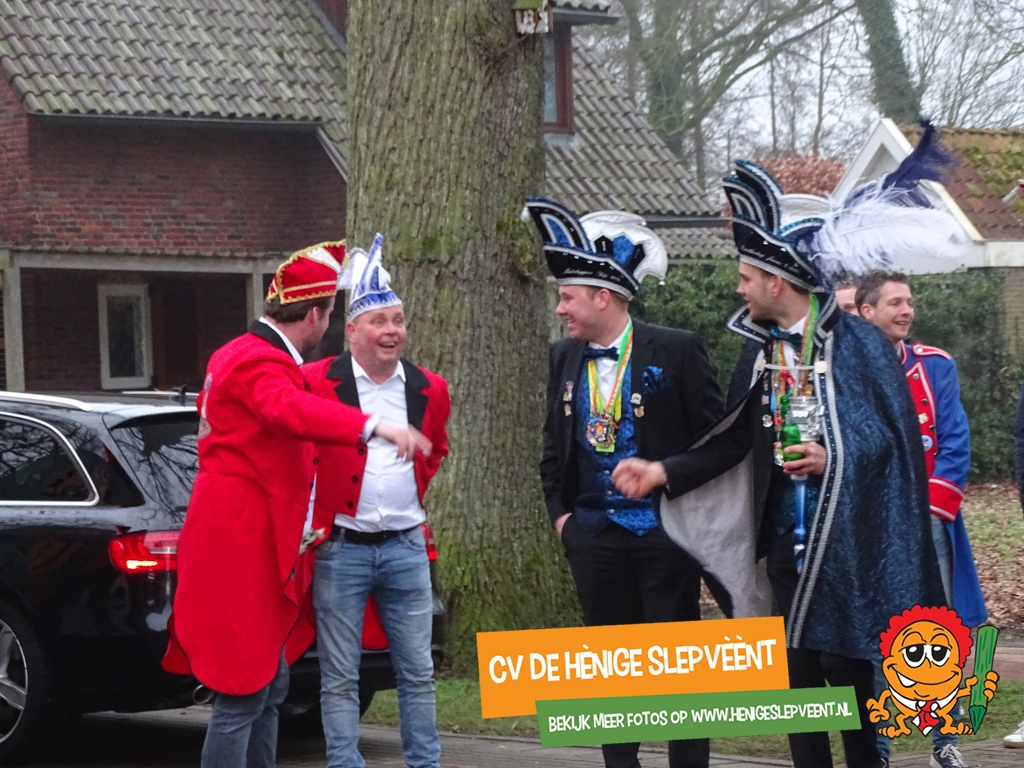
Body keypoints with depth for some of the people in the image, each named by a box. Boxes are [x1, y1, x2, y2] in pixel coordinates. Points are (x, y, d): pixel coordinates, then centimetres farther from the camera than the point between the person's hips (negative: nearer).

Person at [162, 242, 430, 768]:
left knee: (270, 689, 15)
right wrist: (374, 426, -51)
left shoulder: (245, 353, 17)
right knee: (243, 695, -11)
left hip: (260, 546, 11)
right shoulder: (259, 362, -17)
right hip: (241, 551, -11)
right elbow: (293, 410, -39)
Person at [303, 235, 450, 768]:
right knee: (340, 679, 0)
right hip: (341, 548, -4)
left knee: (418, 673, 7)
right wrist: (313, 513, 0)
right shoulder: (315, 383, -7)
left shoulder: (429, 391, 7)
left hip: (406, 547, 4)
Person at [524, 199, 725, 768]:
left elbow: (713, 437, -5)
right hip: (593, 531, 5)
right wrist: (558, 511, 10)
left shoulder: (675, 352, -8)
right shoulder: (565, 358, 9)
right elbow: (554, 441, 18)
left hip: (664, 530, -5)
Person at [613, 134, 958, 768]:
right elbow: (733, 441, 8)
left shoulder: (858, 343, -9)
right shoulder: (760, 352, 8)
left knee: (849, 671, -3)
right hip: (788, 539, 6)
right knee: (797, 673, 8)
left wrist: (834, 459, -19)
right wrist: (662, 473, -1)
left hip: (850, 539, -5)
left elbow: (897, 435, -9)